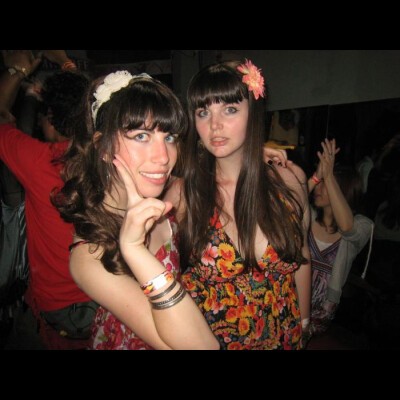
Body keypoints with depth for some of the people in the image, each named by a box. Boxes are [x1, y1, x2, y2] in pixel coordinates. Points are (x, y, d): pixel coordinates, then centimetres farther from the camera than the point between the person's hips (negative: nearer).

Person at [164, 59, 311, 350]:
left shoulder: (290, 180, -12)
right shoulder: (182, 194, -18)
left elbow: (301, 254, 1)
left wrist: (303, 320, 8)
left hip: (283, 335, 2)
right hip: (207, 336, -1)